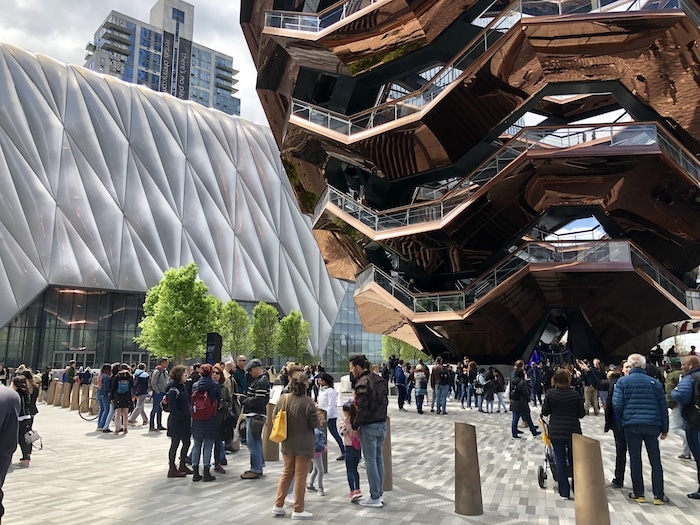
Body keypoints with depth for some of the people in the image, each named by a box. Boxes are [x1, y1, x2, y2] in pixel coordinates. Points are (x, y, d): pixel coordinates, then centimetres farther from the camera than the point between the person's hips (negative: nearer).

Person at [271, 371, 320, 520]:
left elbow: (274, 417, 3)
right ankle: (298, 510, 13)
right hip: (304, 445, -5)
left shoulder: (282, 398, -7)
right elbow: (315, 423, -16)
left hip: (287, 444, 5)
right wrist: (319, 422, 6)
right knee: (300, 477, 6)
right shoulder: (307, 401, -21)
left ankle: (278, 506, 23)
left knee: (286, 474, 19)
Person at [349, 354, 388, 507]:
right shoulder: (380, 380, 7)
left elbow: (362, 409, -20)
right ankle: (380, 494, 22)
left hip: (369, 427, -8)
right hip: (382, 424, 8)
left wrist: (355, 425, -7)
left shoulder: (363, 383, -19)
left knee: (370, 461, 1)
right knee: (379, 459, 15)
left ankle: (375, 497, 8)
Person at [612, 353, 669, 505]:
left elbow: (617, 404, -8)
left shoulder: (623, 381, -2)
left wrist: (622, 419, 10)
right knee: (655, 460, 10)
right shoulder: (654, 382, 5)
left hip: (632, 425, -1)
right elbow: (663, 406, 6)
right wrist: (664, 428, 13)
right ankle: (659, 495, 11)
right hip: (652, 425, 2)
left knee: (635, 459, 8)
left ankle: (638, 494, 12)